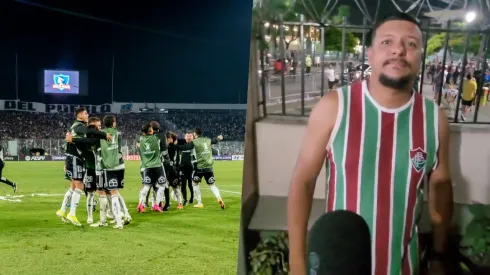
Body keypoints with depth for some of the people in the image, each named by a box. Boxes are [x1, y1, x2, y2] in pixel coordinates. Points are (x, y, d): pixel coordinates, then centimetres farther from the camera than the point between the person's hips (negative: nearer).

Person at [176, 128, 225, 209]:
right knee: (212, 185, 12)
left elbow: (183, 147, -12)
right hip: (209, 166, 4)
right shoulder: (207, 140, 10)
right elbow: (215, 140, 31)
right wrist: (219, 138, 53)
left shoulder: (194, 142, -5)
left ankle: (199, 203, 13)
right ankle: (219, 198, -15)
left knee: (195, 183, 16)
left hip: (200, 167, -4)